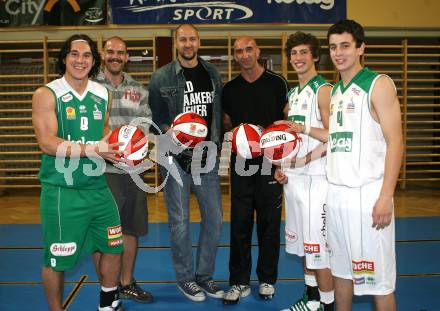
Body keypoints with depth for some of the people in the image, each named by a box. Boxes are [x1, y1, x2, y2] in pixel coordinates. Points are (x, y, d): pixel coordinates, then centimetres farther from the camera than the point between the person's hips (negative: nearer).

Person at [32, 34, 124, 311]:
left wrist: (117, 147, 0)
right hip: (61, 191, -5)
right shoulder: (47, 94, -7)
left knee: (113, 247, 15)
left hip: (98, 187, 6)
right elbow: (48, 143, -17)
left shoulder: (102, 94, 9)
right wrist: (93, 149, -24)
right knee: (57, 260, 5)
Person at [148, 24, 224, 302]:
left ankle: (205, 275, 24)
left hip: (207, 157, 4)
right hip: (176, 158, -3)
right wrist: (169, 133, -17)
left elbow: (219, 112, 13)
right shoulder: (162, 77, 0)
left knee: (214, 218, 7)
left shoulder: (212, 74, 9)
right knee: (180, 221, 3)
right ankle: (185, 278, 20)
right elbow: (155, 116, 1)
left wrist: (216, 143, 5)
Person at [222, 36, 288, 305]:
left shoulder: (277, 83, 0)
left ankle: (267, 280, 21)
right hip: (241, 162, 2)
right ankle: (239, 282, 15)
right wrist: (235, 129, -5)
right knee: (240, 224, 4)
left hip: (270, 161, -2)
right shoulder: (230, 89, 9)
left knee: (269, 223, 6)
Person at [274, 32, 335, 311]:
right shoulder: (292, 93, 16)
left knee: (318, 245, -4)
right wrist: (280, 166, 10)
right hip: (292, 176, 8)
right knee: (303, 241, 15)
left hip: (315, 177, -8)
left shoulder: (323, 90, -8)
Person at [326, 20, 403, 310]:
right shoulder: (334, 91, 15)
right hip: (335, 192, 7)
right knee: (341, 268, 15)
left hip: (367, 193, -6)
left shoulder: (379, 84, -6)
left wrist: (386, 197, -18)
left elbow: (395, 141, -12)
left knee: (377, 275, 1)